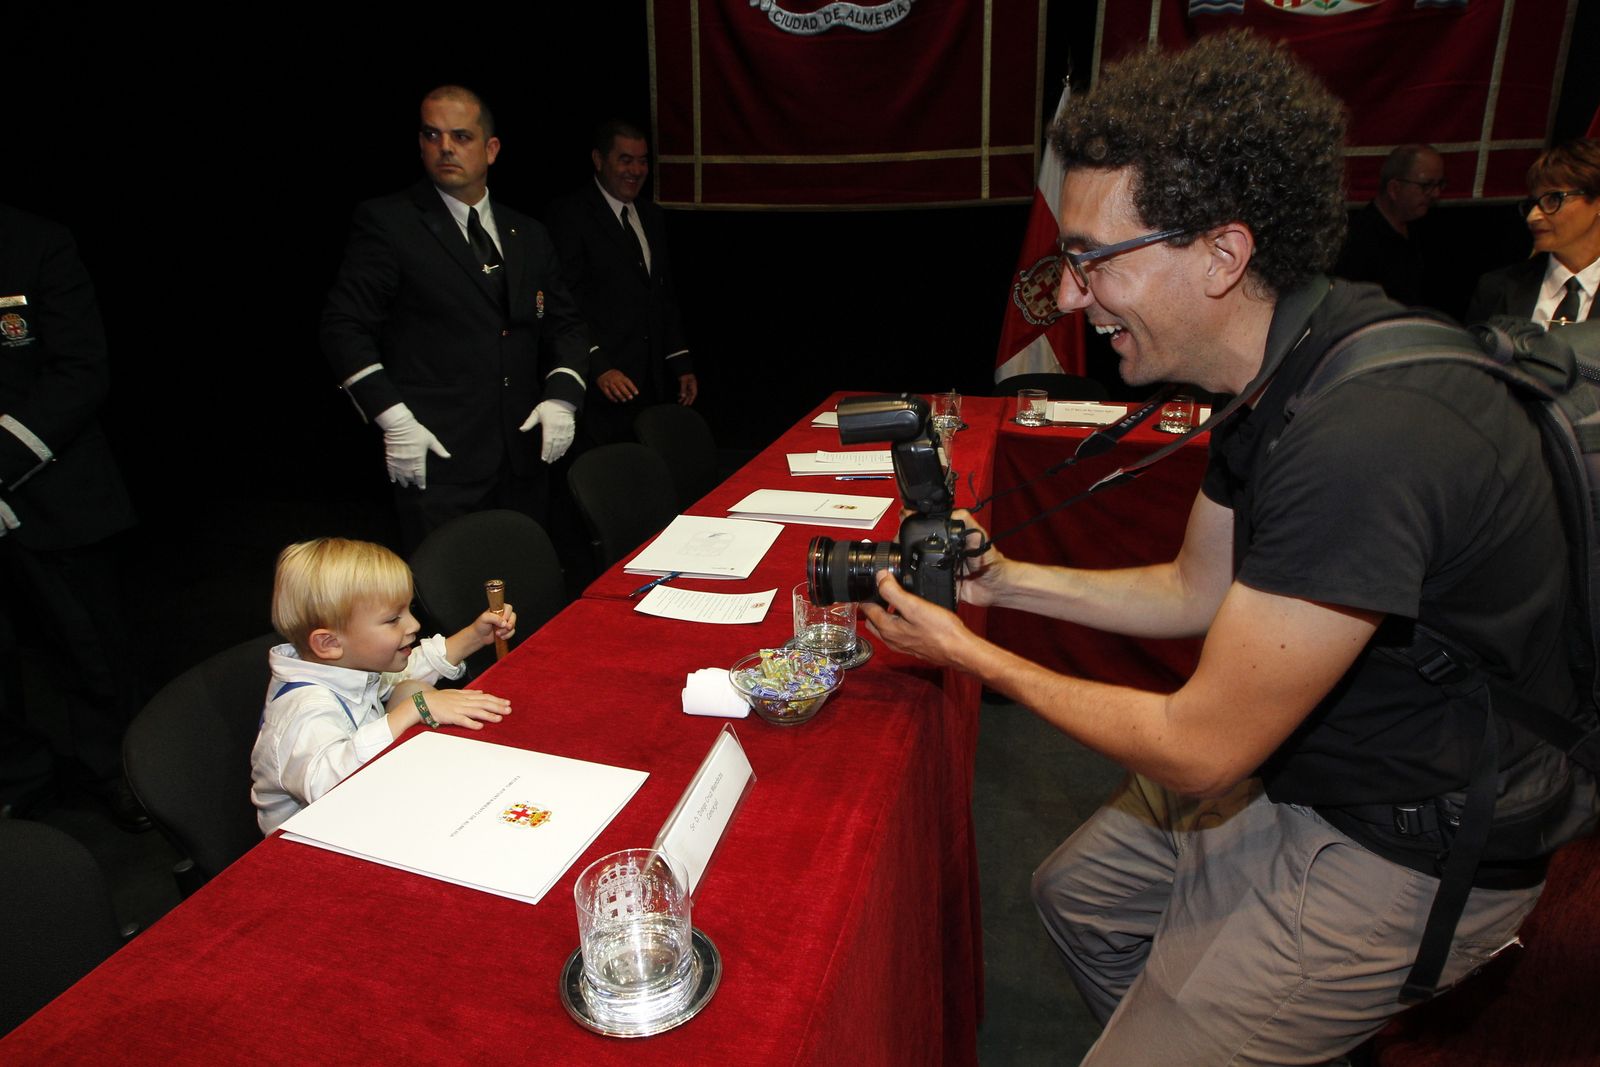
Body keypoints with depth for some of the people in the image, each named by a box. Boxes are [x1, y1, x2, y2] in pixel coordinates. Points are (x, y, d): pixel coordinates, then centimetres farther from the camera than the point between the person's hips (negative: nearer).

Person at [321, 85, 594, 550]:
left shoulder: (528, 235, 15)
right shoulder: (386, 223, -1)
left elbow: (565, 325, 17)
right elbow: (344, 326, -4)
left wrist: (561, 396, 0)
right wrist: (393, 419, -13)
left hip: (523, 458, 5)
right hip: (438, 459, -4)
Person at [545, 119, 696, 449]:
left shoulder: (652, 217, 18)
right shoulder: (569, 215, -5)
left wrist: (681, 365, 14)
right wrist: (597, 367, -19)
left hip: (654, 384, 6)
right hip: (602, 389, -6)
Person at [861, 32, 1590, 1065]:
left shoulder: (1365, 437, -35)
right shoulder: (1286, 369, -3)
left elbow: (1198, 746, -27)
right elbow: (1200, 592, 8)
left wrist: (978, 658, -16)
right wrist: (1007, 580, 0)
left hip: (1404, 854, -9)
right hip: (1294, 769, 9)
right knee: (1076, 891, 20)